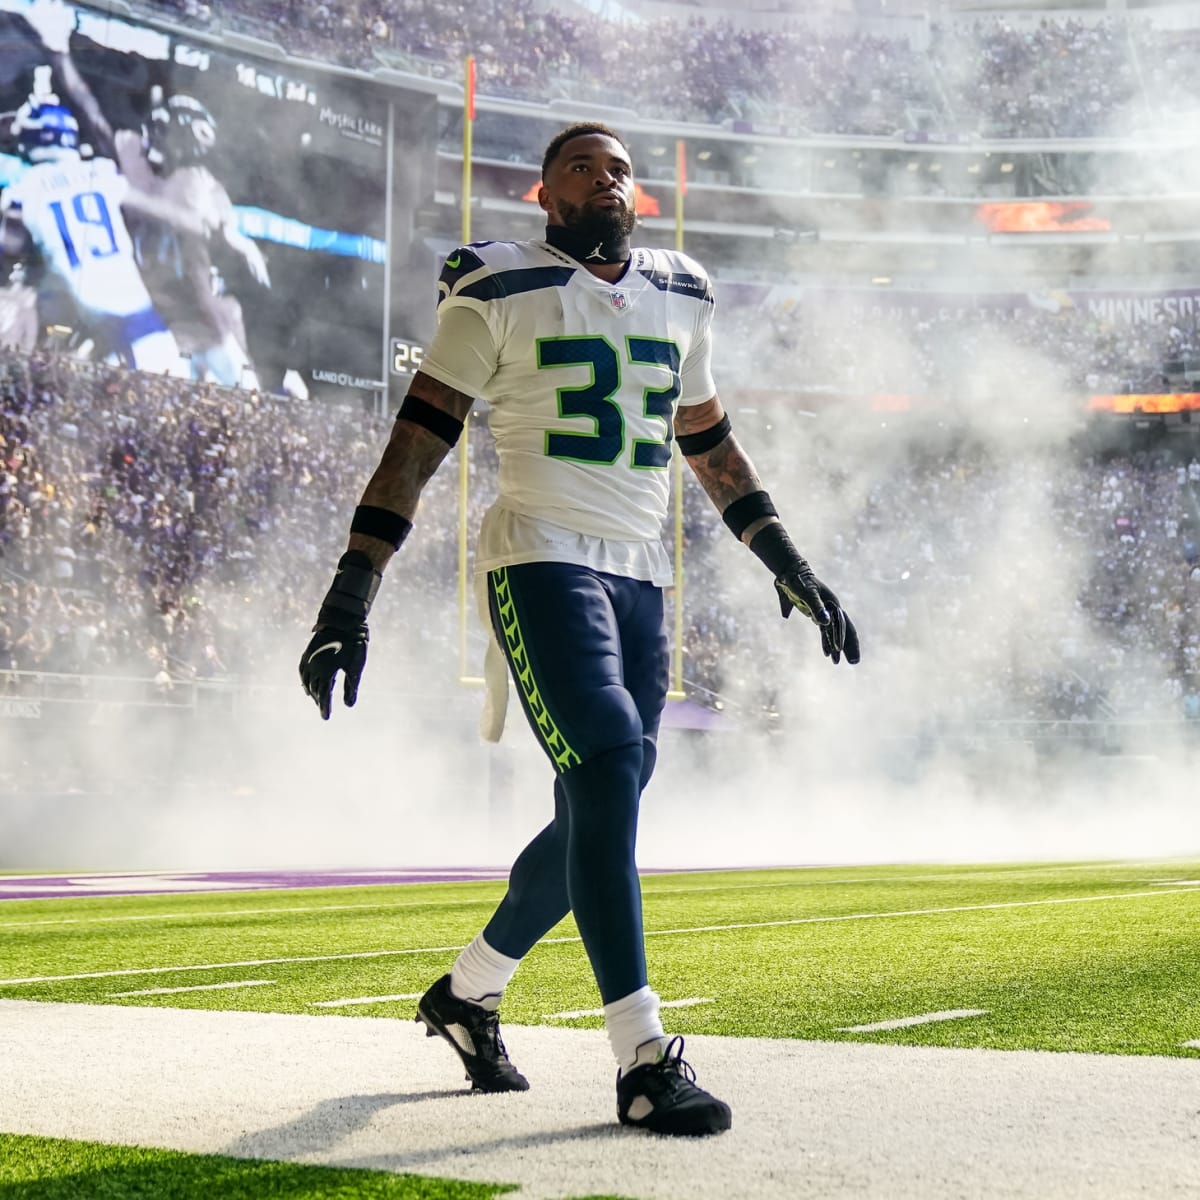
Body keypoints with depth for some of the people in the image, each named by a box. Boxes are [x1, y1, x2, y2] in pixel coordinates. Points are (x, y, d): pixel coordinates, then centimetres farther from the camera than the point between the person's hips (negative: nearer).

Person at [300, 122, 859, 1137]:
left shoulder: (678, 298, 16)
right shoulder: (500, 292, -1)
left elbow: (710, 445, 27)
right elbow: (418, 441, -2)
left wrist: (788, 564, 23)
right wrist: (350, 597, -9)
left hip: (640, 576, 6)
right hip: (542, 562, -6)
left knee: (601, 813, 7)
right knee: (609, 769, -22)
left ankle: (467, 993, 30)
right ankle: (644, 1060, -19)